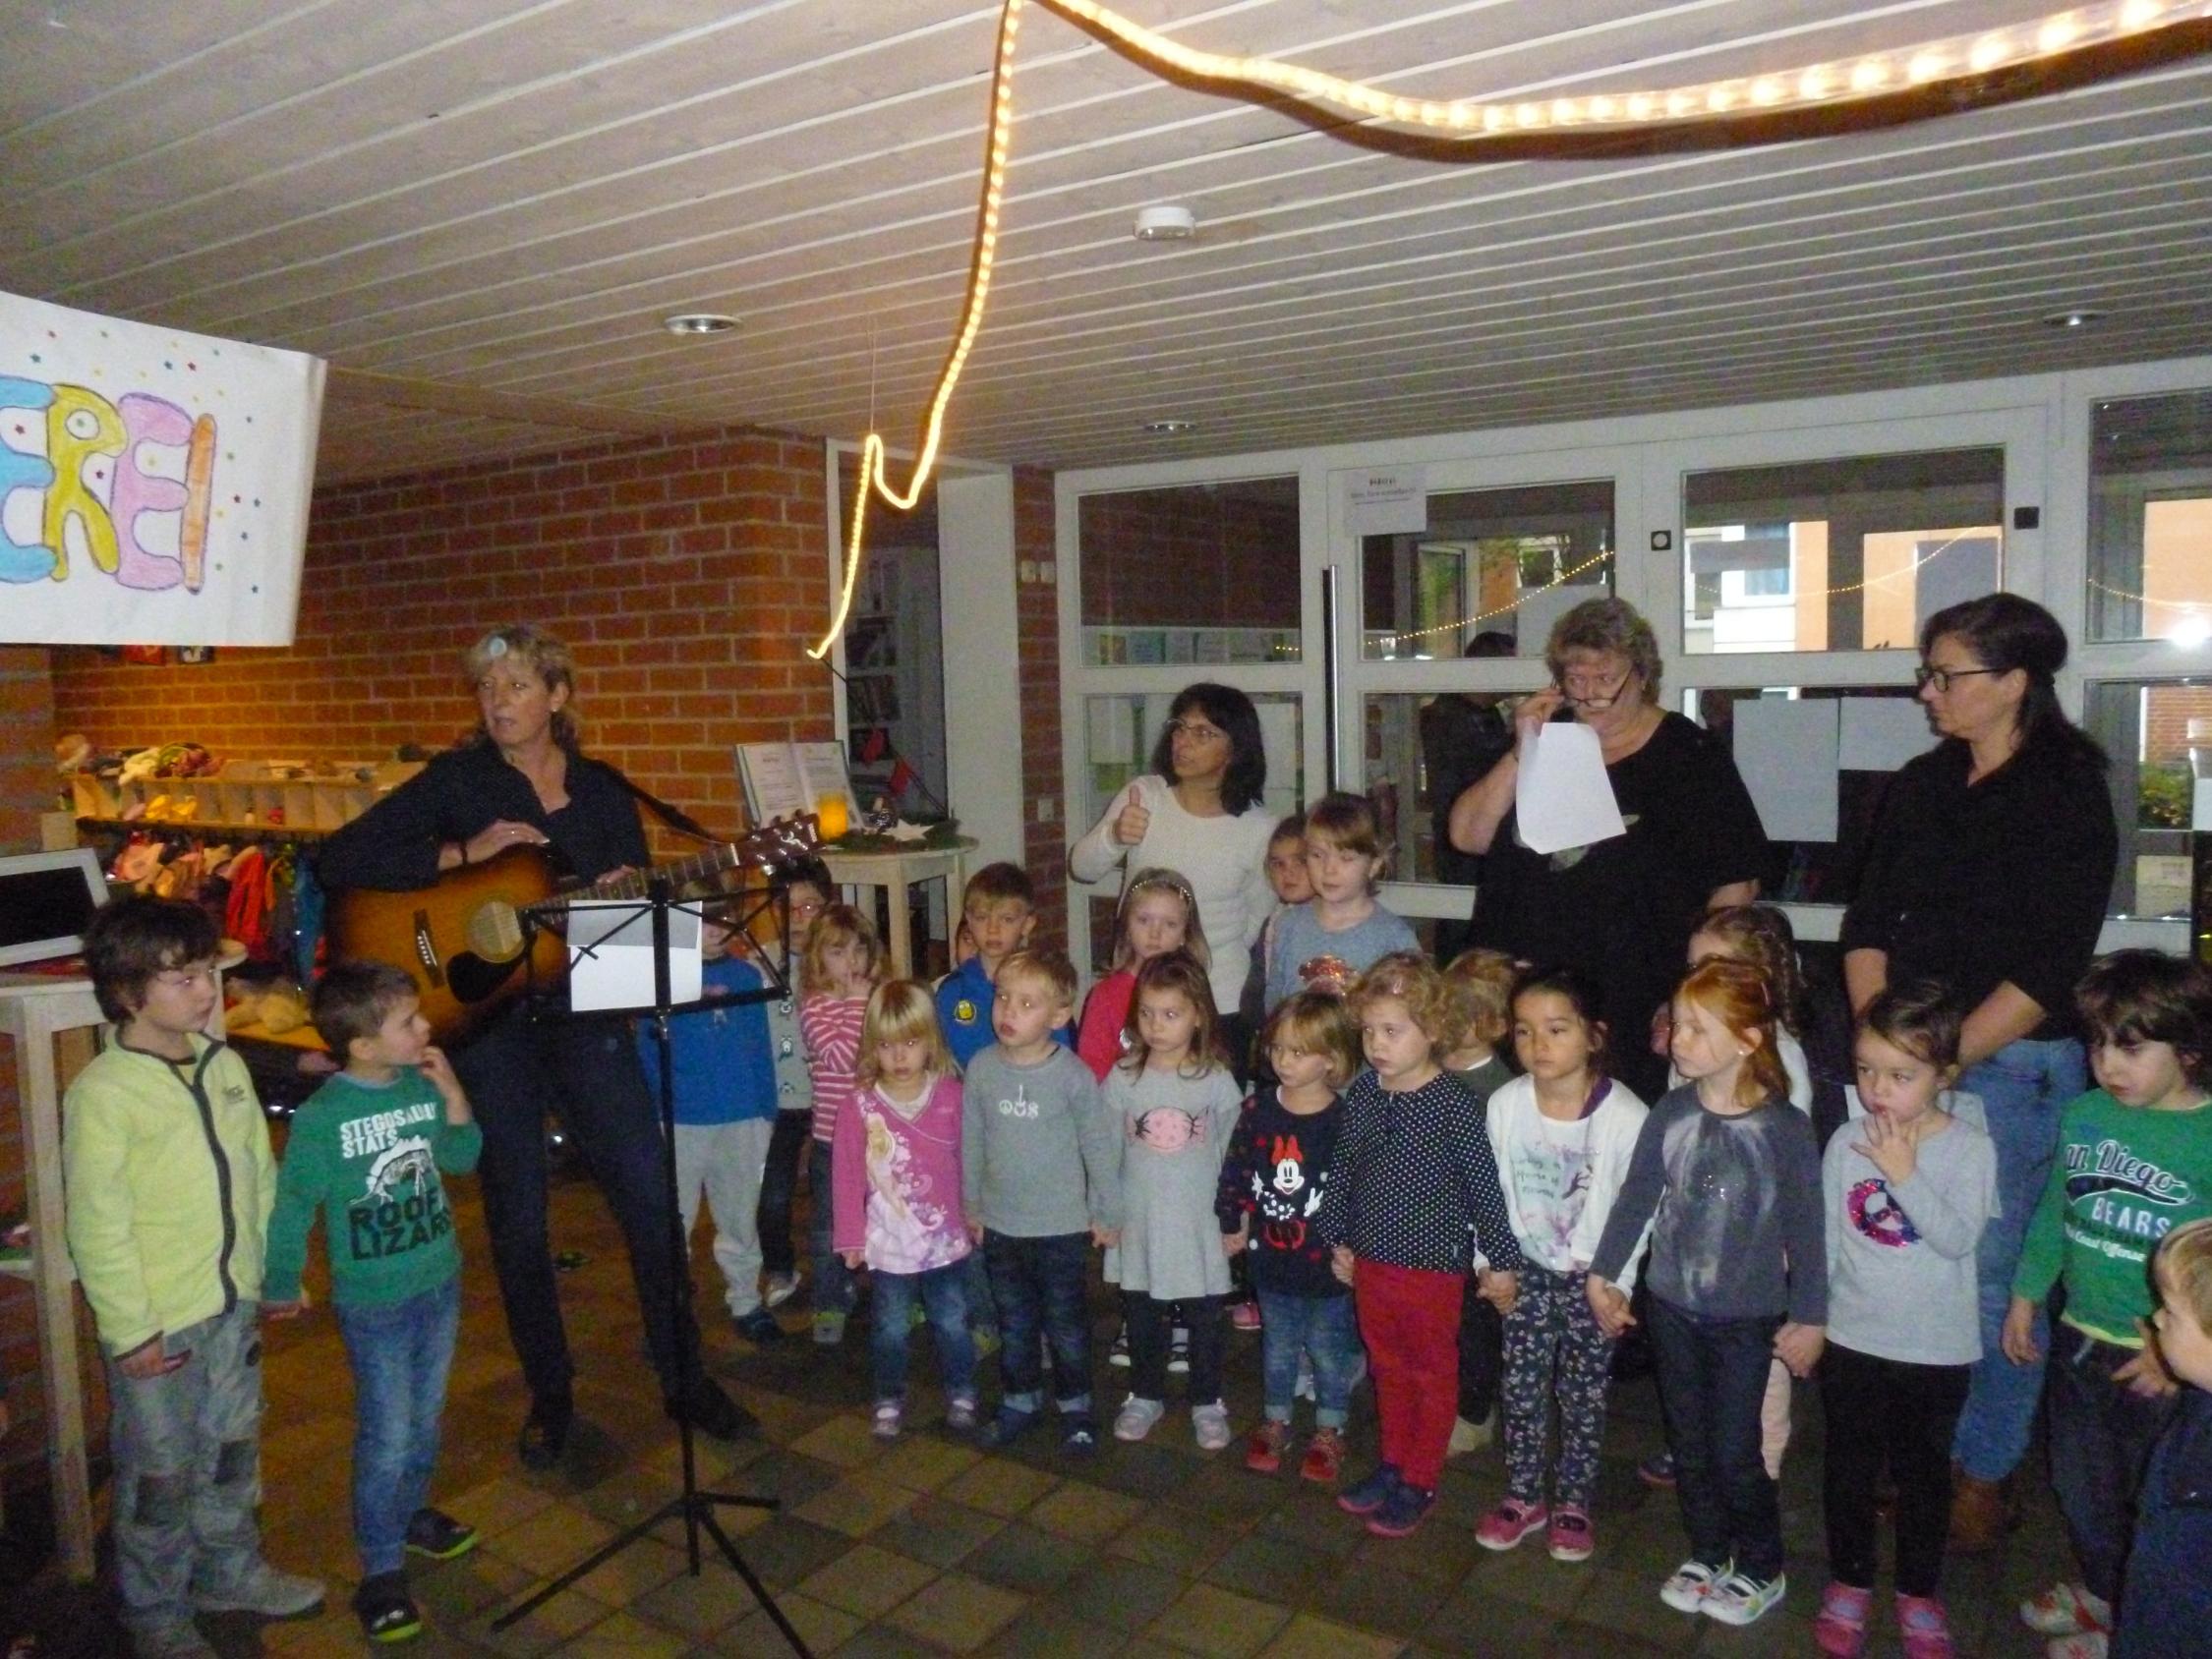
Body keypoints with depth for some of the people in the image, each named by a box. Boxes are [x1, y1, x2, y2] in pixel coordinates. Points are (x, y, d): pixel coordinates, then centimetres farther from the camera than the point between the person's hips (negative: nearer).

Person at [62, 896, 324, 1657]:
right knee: (161, 1476, 10)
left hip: (233, 1305, 6)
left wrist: (275, 1272, 9)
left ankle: (231, 1570, 41)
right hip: (157, 1323, -6)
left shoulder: (225, 1066, 2)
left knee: (235, 1450, 21)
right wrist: (132, 1329, -15)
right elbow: (97, 1226, -16)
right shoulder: (102, 1093, -18)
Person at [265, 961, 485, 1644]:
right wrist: (282, 1287, -2)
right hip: (373, 1300, -5)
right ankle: (380, 1570, 14)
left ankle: (410, 1515, 40)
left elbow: (463, 1158, 5)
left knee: (426, 1417, 19)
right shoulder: (320, 1118, -21)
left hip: (440, 1283, 5)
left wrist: (450, 1088, -9)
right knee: (386, 1434, 0)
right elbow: (290, 1207, -11)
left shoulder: (423, 1085, -5)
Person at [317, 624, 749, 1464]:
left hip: (585, 1016, 2)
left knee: (650, 1197, 0)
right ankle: (550, 1396, 26)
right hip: (483, 1024, -1)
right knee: (518, 1221, 8)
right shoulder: (455, 781, -1)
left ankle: (685, 1377, 17)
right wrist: (462, 854, -15)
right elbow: (336, 860, -9)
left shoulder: (603, 789, 7)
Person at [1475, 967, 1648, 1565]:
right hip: (1527, 1268, 2)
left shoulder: (1626, 1115, -21)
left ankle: (1572, 1503, 28)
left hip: (1591, 1275, -2)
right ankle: (1523, 1496, 28)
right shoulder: (1503, 1104, -13)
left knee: (1583, 1393, 9)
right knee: (1522, 1387, 10)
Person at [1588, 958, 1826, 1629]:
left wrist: (1809, 1317, -5)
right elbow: (1636, 1198, 3)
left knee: (1734, 1450, 4)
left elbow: (1805, 1228, -9)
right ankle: (1707, 1554, 35)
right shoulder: (1669, 1114, -7)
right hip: (1671, 1305, 4)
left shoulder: (1785, 1127, -16)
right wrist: (1604, 1274, 7)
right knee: (1689, 1442, 15)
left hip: (1748, 1318, -3)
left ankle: (1761, 1569, 27)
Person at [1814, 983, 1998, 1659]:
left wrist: (1903, 1174, -26)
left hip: (1936, 1348, -2)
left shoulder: (1970, 1148, -12)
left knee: (1923, 1471, 15)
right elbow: (1824, 1238, 0)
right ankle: (1849, 1582, 34)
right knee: (1850, 1465, 14)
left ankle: (1917, 1594, 35)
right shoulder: (1847, 1142, -7)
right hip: (1851, 1339, 2)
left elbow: (1958, 1239, -21)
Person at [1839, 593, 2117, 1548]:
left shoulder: (2067, 797, -7)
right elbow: (1868, 921, 10)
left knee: (1991, 1276, 2)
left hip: (2013, 1065, -5)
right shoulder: (1922, 785, 10)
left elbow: (2048, 969, -13)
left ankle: (1983, 1480, 19)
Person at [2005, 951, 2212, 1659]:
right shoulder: (2084, 1114, -3)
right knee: (2080, 1482, 23)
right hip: (2079, 1339, 6)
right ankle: (2100, 1590, 47)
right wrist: (2026, 1296, 12)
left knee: (2150, 1495, 13)